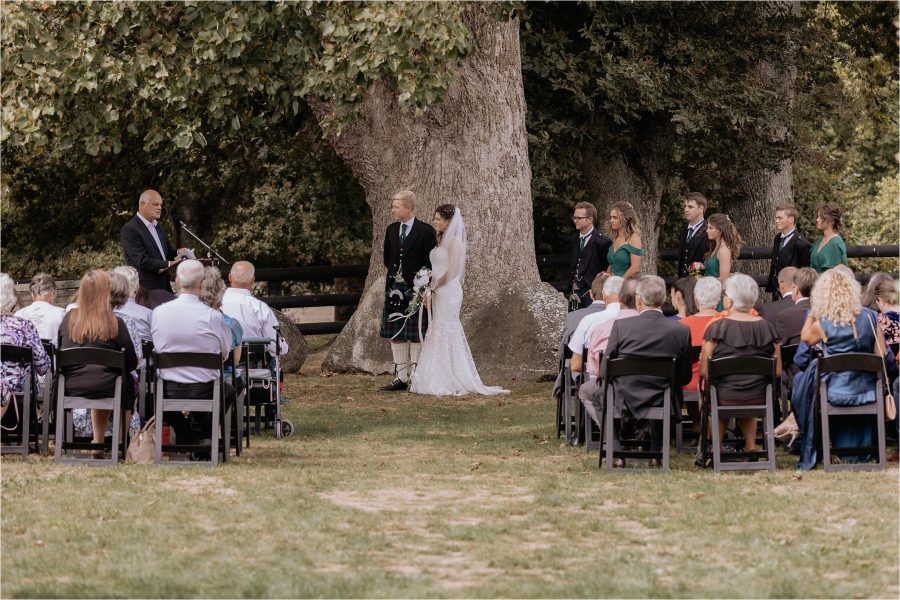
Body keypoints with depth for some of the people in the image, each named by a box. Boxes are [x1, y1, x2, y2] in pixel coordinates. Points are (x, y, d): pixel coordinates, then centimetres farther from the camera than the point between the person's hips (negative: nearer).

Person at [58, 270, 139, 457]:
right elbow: (131, 363, -4)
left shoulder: (69, 318, 0)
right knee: (129, 387, 29)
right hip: (104, 388, -4)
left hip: (70, 388, 4)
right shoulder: (115, 323, -9)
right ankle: (118, 446, 26)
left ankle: (98, 445, 33)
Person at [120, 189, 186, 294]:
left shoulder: (158, 226, 18)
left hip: (164, 287, 8)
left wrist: (177, 253, -1)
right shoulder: (130, 229, -10)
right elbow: (141, 261, -17)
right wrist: (168, 264, -19)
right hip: (146, 289, -8)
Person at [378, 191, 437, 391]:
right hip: (395, 288, 6)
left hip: (416, 290, -6)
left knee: (416, 335, -2)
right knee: (396, 335, 7)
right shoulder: (392, 230, 10)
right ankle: (401, 377, 12)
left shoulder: (425, 231, -8)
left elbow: (431, 263, -7)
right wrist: (395, 273, 8)